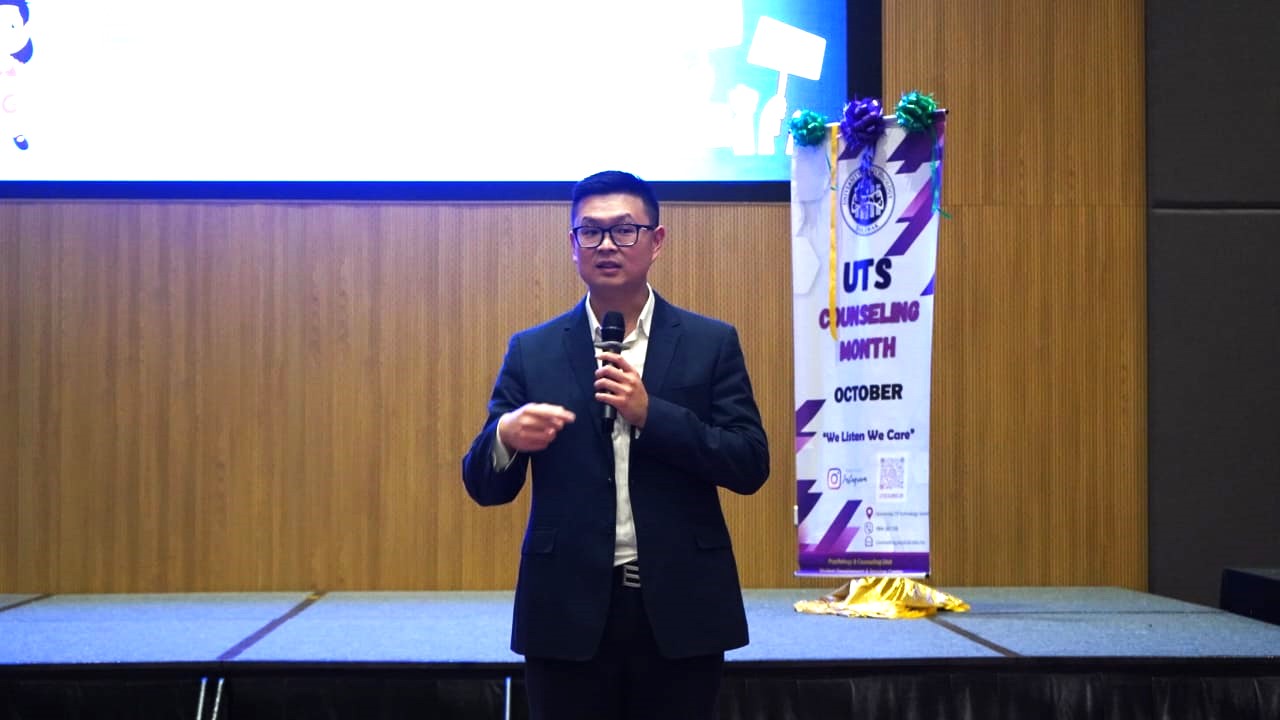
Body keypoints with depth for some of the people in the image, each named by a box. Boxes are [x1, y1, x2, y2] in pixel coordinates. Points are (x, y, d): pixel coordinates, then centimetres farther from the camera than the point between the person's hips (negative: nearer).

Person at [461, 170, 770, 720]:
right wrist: (506, 437, -19)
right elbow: (484, 486, 3)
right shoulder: (532, 351, 5)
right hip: (568, 611, 1)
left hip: (681, 609, 0)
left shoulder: (711, 342, 4)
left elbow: (751, 466, -3)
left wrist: (650, 414, -16)